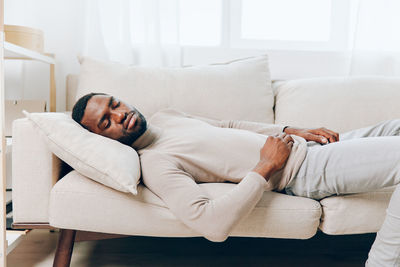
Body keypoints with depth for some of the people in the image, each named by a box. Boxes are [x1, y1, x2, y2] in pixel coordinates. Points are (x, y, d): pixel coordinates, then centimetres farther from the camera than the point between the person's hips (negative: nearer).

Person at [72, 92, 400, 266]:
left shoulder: (163, 116, 7)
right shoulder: (154, 164, -20)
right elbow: (213, 225, -34)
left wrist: (293, 129, 7)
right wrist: (266, 165, -25)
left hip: (302, 144, 9)